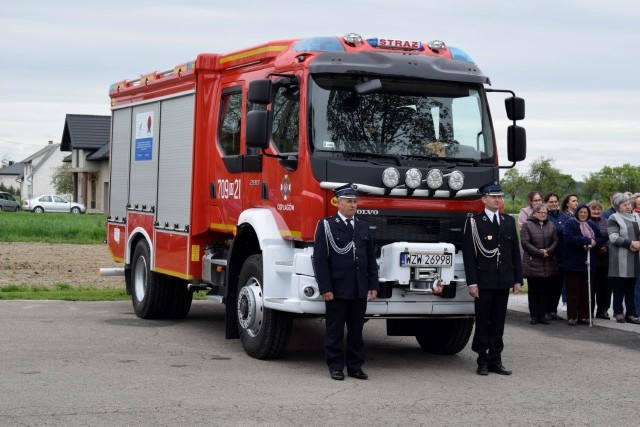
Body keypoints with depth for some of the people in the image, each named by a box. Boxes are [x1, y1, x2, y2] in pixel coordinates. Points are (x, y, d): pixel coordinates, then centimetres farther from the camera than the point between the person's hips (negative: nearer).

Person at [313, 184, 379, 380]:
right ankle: (336, 367, 9)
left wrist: (373, 286, 7)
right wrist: (325, 288, -14)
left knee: (356, 330, 9)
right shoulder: (326, 225, -3)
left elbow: (371, 258, 14)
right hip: (337, 289, -5)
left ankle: (355, 366, 16)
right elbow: (320, 259, -8)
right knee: (335, 331, 2)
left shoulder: (363, 226, 13)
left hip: (360, 290, 5)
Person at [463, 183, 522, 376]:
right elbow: (469, 255, -6)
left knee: (498, 322, 7)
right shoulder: (474, 222, -2)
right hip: (483, 282, -4)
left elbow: (515, 252, 13)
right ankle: (483, 361, 8)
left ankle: (496, 360, 12)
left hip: (503, 281, 4)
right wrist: (472, 283, -12)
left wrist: (517, 279, 7)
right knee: (483, 322, 1)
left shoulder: (509, 222, 12)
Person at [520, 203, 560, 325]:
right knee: (533, 291, 2)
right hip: (532, 264, -3)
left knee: (544, 291, 5)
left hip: (548, 264, 3)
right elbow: (525, 243, -10)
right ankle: (534, 315, 8)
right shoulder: (527, 225, 0)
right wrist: (539, 253, -14)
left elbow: (556, 242, 6)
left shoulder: (551, 226, 13)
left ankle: (542, 315, 11)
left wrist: (547, 251, -12)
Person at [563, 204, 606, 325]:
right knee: (573, 291, -3)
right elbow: (569, 238, -18)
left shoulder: (592, 225, 16)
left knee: (586, 291, 5)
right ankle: (572, 316, 1)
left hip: (589, 263, 5)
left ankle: (583, 316, 10)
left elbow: (601, 238, 8)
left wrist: (593, 243, -14)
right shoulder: (570, 224, -2)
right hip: (573, 263, -5)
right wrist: (588, 241, -16)